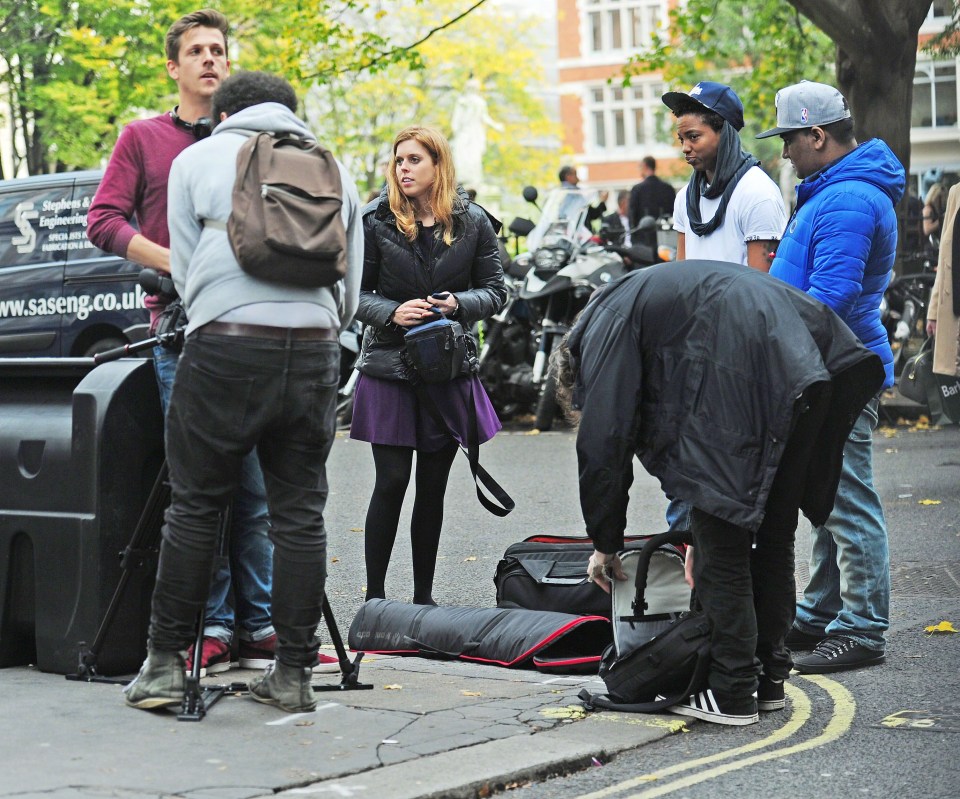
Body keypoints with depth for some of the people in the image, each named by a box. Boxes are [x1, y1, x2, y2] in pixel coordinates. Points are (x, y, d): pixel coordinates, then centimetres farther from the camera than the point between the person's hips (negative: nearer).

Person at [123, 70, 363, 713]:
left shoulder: (198, 159, 12)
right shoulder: (333, 169, 19)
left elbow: (184, 268, 12)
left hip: (224, 347, -2)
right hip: (314, 351, 2)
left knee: (195, 509, 4)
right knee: (300, 514, 7)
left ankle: (165, 664, 8)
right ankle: (293, 672, 10)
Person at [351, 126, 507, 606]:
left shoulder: (472, 222, 2)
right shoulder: (375, 221, -2)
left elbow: (495, 291, 5)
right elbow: (354, 293, 0)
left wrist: (458, 304, -14)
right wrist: (392, 312, -18)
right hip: (389, 368, -2)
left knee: (432, 487, 8)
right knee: (391, 482, -5)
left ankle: (424, 596, 18)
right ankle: (374, 597, 3)